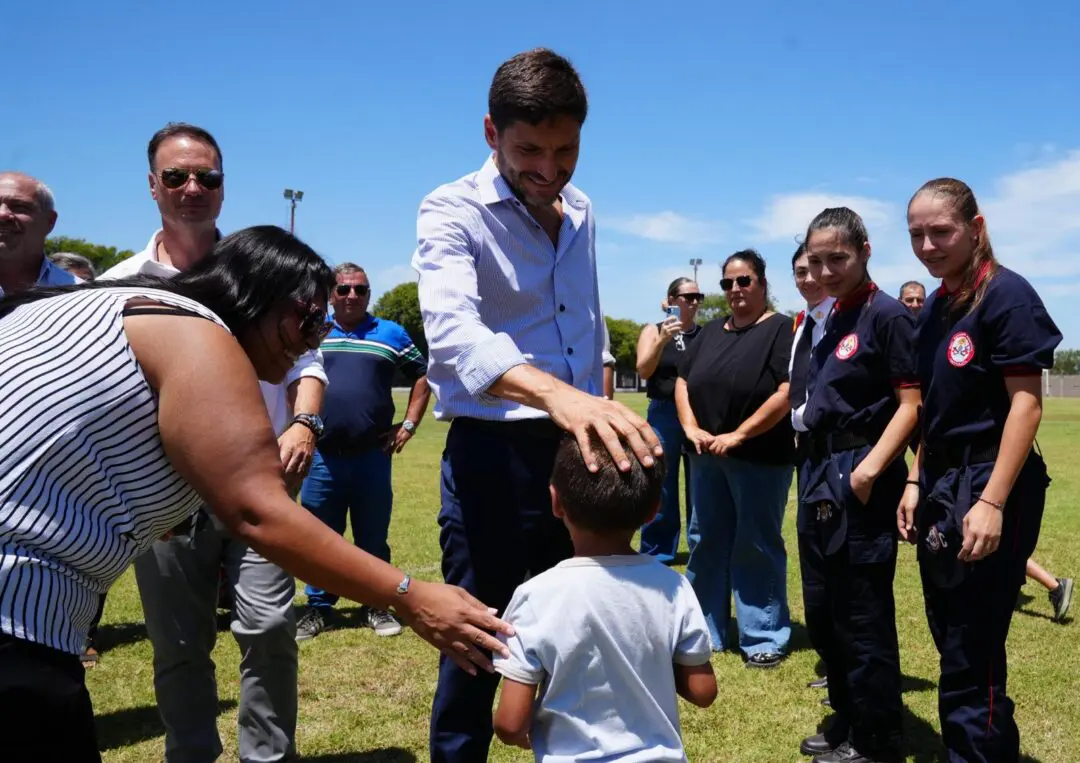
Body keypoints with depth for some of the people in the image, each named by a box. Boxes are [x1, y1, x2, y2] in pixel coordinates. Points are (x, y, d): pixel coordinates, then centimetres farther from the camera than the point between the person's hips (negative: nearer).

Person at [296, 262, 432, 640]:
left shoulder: (391, 334, 7)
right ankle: (318, 608, 19)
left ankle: (376, 606, 20)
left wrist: (409, 424, 5)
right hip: (321, 456, 1)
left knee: (373, 537, 8)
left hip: (373, 455, 0)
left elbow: (423, 375, 13)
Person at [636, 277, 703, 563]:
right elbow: (644, 371, -9)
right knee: (660, 488, 3)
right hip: (664, 415, -2)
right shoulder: (654, 330, 3)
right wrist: (662, 340, -19)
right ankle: (657, 556, 12)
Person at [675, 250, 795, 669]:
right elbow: (682, 381, 12)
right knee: (706, 542, 11)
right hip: (706, 457, 6)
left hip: (760, 458, -6)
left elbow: (788, 392, -16)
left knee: (757, 547, 0)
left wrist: (738, 435, -18)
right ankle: (703, 631, 22)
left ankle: (764, 639, 10)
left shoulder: (781, 329, -5)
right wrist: (691, 428, -5)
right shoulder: (711, 331, 14)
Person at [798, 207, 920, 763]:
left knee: (862, 617, 0)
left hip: (859, 478, -9)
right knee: (822, 612, 16)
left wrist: (871, 468, -24)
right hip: (817, 475, 9)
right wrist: (813, 471, 13)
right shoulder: (831, 322, 14)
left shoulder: (888, 315, -10)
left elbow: (910, 404, -15)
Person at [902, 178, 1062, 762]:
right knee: (951, 642, 16)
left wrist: (992, 502, -22)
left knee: (971, 655, -1)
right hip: (942, 485, 8)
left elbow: (1026, 404, -17)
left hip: (991, 486, -8)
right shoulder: (934, 309, 11)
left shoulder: (1006, 295, -12)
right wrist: (916, 484, 12)